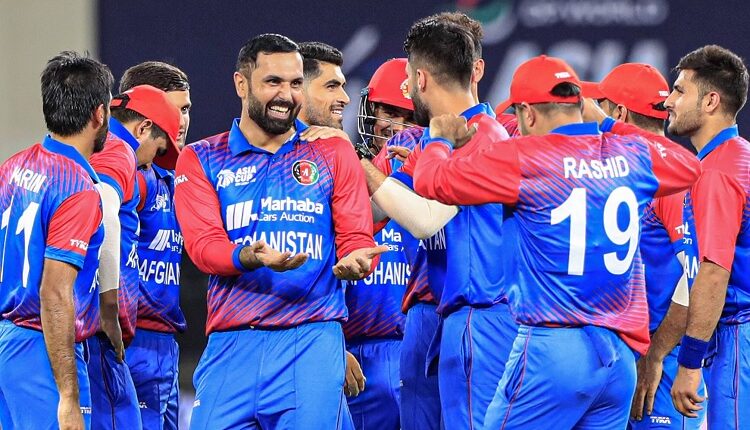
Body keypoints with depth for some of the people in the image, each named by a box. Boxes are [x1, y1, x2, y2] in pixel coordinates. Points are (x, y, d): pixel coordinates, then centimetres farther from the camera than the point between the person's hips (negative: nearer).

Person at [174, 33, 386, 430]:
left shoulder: (333, 153, 12)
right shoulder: (201, 160, 10)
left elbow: (357, 238, 7)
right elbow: (203, 244, -3)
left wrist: (354, 260, -18)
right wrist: (250, 258, -25)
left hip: (312, 338, 0)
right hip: (232, 343, 0)